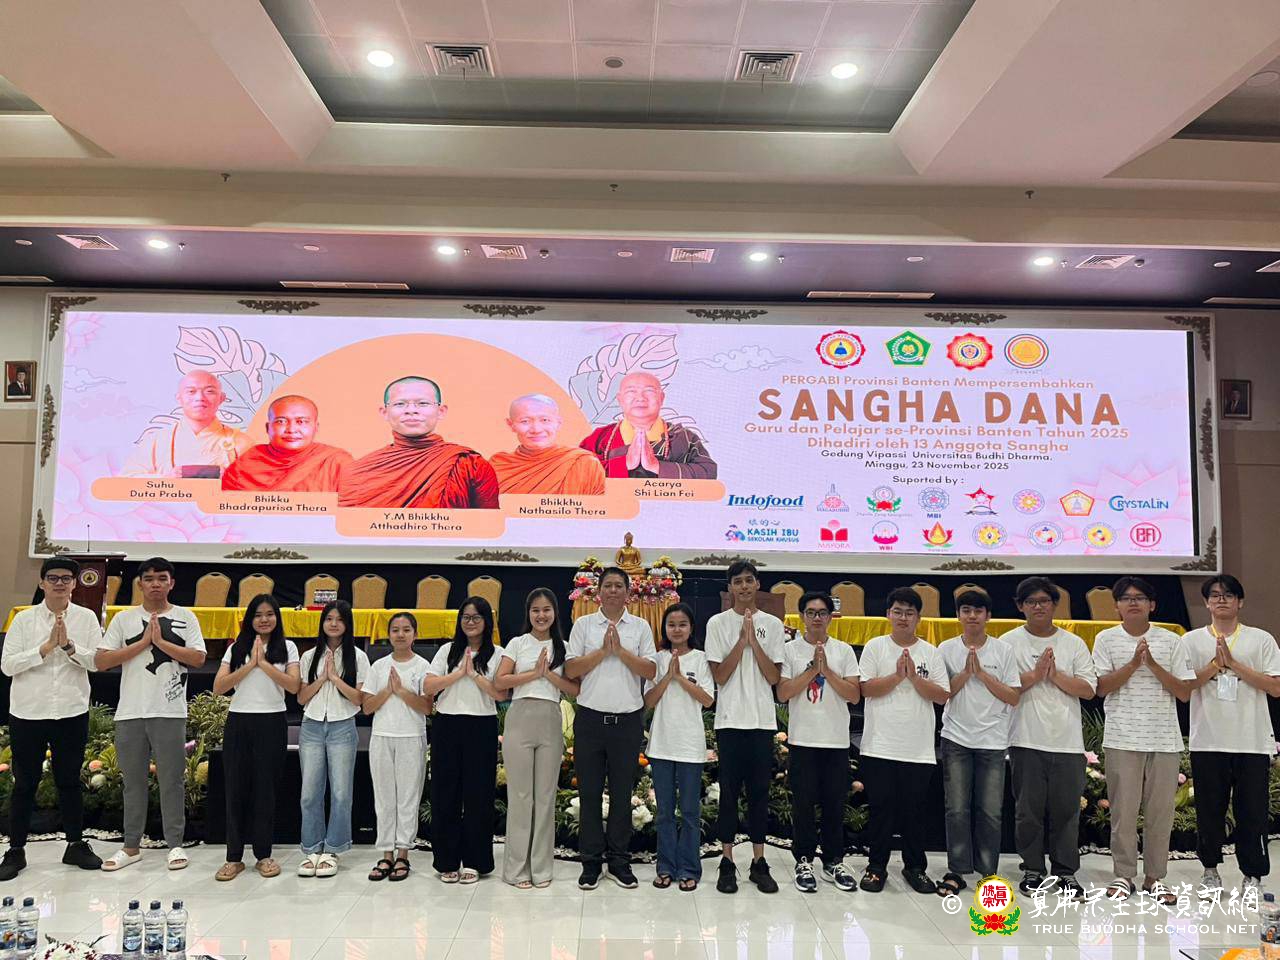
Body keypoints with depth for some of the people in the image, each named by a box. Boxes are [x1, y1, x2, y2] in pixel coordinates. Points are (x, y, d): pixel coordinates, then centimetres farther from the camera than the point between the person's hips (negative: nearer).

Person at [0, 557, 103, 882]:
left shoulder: (86, 618, 0)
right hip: (28, 714, 0)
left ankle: (76, 845, 23)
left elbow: (98, 661, -6)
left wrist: (68, 646, -21)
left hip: (72, 713, 0)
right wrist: (46, 648, -17)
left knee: (69, 782, 11)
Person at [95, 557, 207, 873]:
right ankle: (131, 846, 22)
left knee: (172, 781, 3)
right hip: (130, 712, 2)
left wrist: (162, 642, -11)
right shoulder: (123, 619, 8)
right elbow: (100, 661, 0)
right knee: (133, 781, 11)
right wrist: (143, 643, -9)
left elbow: (198, 658, -5)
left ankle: (175, 844, 12)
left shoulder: (185, 617, 5)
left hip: (170, 712, -2)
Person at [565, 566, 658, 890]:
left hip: (628, 720, 0)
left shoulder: (640, 627, 6)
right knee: (589, 792, 5)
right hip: (590, 718, 0)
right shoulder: (583, 624, 5)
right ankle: (591, 861, 17)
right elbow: (571, 670, -3)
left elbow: (650, 671, -3)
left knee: (622, 793, 9)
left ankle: (619, 860, 20)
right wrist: (603, 650, -11)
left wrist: (621, 650, -11)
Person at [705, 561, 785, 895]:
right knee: (729, 792, 4)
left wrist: (754, 640, -11)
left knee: (759, 791, 8)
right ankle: (727, 862, 13)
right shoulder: (718, 623, 0)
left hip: (763, 720, 2)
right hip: (730, 719, -2)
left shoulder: (772, 624, 5)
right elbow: (720, 676, -6)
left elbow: (774, 677, -2)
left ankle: (759, 862, 17)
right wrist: (742, 639, -12)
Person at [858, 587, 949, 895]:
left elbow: (943, 695, 0)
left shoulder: (931, 652, 7)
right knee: (881, 808, 4)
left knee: (914, 810, 9)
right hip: (880, 746, -1)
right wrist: (898, 675, -15)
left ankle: (915, 867, 24)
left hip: (919, 750, 2)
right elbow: (866, 688, -7)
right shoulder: (875, 647, 2)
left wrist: (914, 676, -11)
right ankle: (876, 866, 18)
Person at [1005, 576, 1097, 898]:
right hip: (1026, 741, -2)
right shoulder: (1010, 642, 2)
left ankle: (1065, 872, 17)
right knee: (1029, 809, 4)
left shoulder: (1074, 643, 8)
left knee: (1066, 809, 5)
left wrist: (1055, 675, -10)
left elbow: (1089, 689, 2)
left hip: (1067, 742, 2)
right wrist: (1035, 674, -14)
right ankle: (1032, 869, 17)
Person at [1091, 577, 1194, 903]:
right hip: (1122, 739, -1)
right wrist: (1134, 663, -15)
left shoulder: (1171, 641, 5)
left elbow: (1185, 692, 1)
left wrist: (1153, 664, -11)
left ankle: (1155, 877, 18)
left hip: (1165, 740, 1)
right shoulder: (1106, 639, 2)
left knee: (1161, 811, 5)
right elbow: (1101, 687, -6)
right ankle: (1123, 874, 13)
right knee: (1123, 809, 2)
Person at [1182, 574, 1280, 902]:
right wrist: (1216, 664, -12)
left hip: (1253, 743, 0)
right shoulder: (1192, 641, 6)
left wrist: (1234, 664, -10)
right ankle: (1210, 871, 22)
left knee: (1252, 813, 4)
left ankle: (1253, 876, 18)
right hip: (1207, 742, 0)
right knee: (1209, 812, 8)